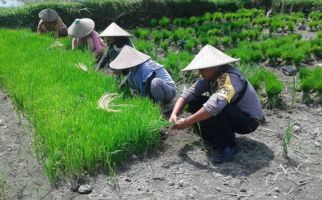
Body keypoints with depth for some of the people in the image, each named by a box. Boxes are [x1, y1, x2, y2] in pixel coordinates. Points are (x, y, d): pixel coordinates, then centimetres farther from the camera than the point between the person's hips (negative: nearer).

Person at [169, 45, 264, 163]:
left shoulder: (230, 77, -32)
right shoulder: (209, 77, -7)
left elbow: (214, 106, -45)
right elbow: (188, 93, -10)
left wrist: (186, 122, -38)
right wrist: (174, 114, -25)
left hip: (249, 120, -7)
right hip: (229, 114, 8)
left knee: (214, 110, -35)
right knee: (193, 100, -7)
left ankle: (228, 146, -12)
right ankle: (216, 138, 2)